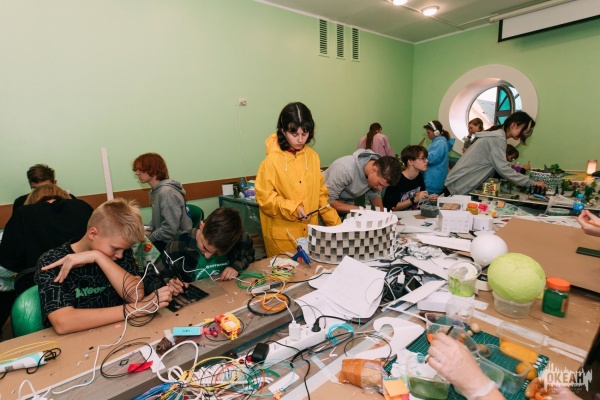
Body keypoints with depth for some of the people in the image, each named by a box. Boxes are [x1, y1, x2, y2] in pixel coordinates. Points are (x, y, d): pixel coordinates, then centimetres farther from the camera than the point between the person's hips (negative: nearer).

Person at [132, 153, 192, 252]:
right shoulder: (155, 190, 7)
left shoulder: (167, 192, -23)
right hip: (164, 239, 8)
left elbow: (170, 229, -26)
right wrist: (148, 231, 0)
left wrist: (148, 238, -13)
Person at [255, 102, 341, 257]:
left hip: (311, 231, 4)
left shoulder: (313, 156, 2)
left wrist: (336, 224, 3)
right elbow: (264, 198, -10)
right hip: (282, 236, -4)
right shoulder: (272, 161, -12)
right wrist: (292, 209, -21)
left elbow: (320, 193, 6)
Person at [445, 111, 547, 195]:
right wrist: (532, 183, -14)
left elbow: (498, 167, 17)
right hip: (460, 186, -10)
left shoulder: (496, 135, 17)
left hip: (462, 184, 10)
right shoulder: (497, 139, -14)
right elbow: (503, 169, -20)